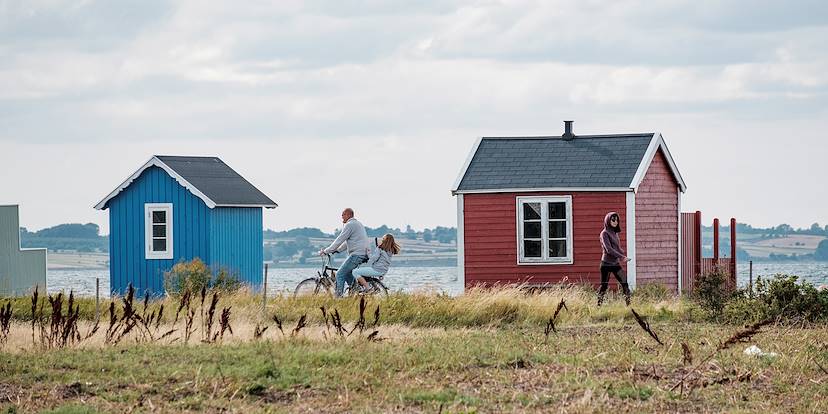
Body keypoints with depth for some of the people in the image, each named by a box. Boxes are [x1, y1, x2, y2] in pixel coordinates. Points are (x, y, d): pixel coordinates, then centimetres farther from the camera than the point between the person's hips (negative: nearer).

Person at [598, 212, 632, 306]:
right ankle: (599, 304, 8)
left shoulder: (615, 233, 14)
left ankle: (628, 304, -3)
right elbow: (609, 249, -16)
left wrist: (623, 256, -1)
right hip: (606, 263, -6)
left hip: (616, 263, 6)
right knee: (604, 285, 0)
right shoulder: (605, 233, -7)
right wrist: (622, 257, -19)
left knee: (625, 283, -3)